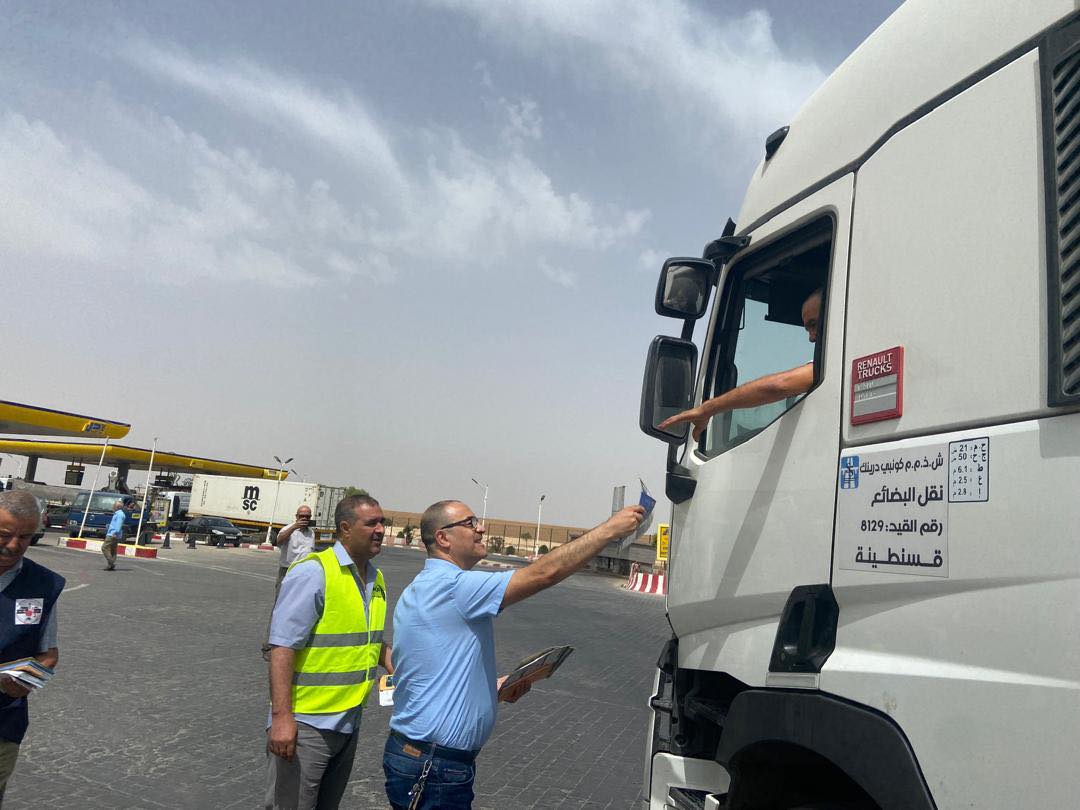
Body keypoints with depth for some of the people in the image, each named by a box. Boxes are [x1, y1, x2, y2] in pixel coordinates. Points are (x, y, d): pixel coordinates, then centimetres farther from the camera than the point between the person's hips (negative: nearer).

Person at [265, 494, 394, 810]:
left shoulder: (376, 579, 7)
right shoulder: (313, 572, -18)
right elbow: (283, 646, -21)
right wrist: (281, 717, -26)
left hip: (349, 723, 8)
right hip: (306, 724, -8)